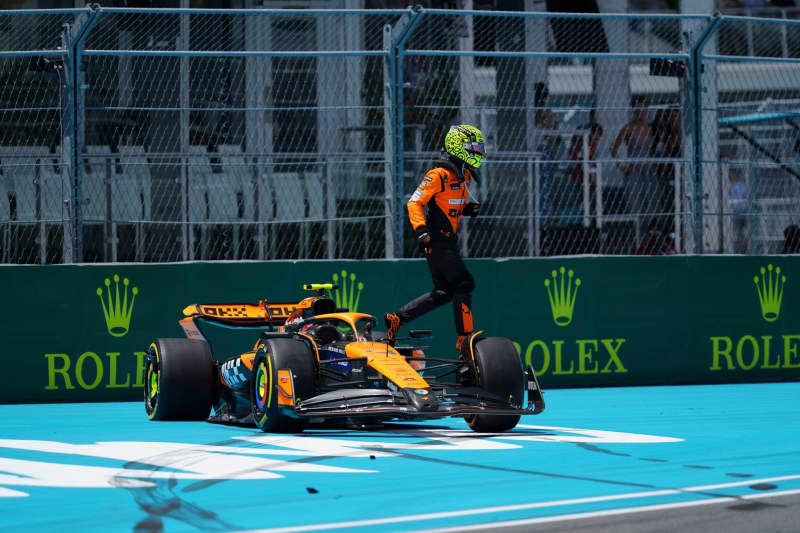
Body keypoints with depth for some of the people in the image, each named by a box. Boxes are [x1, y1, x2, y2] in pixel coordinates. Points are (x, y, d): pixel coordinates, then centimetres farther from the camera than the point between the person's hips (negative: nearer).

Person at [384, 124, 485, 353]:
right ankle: (464, 339, -6)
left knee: (443, 292, 10)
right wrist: (421, 229, -30)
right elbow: (415, 202, -17)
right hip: (437, 240, -10)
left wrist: (469, 209, 5)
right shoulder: (439, 175, -13)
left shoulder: (463, 177, 15)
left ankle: (397, 318, 13)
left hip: (447, 241, 10)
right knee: (463, 284, -10)